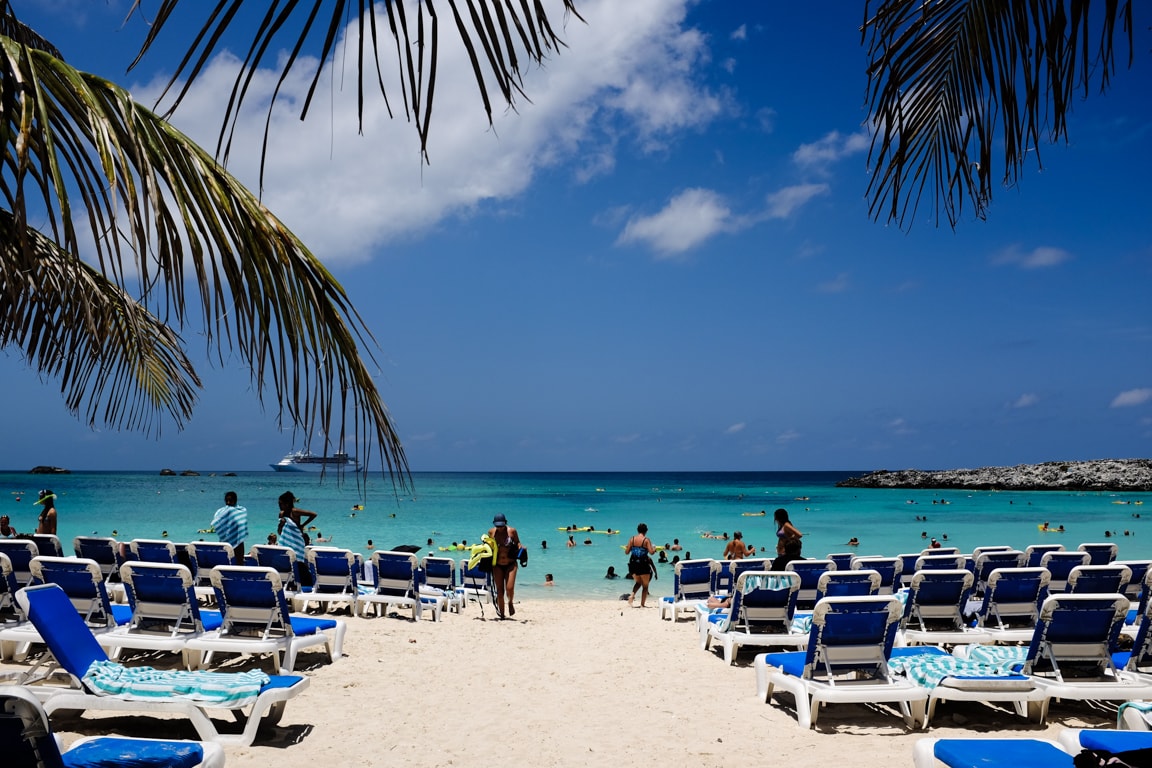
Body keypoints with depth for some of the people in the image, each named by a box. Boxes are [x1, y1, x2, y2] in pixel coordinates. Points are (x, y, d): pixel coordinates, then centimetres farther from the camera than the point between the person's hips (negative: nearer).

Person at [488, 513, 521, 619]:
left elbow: (517, 543, 6)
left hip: (510, 564, -2)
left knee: (509, 588, -13)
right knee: (499, 591, 2)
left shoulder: (512, 531, -8)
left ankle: (510, 603, 21)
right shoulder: (491, 532, -2)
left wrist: (520, 547, -14)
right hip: (497, 565, 2)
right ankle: (501, 615, 16)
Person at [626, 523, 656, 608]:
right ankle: (642, 604, 10)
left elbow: (627, 552, 2)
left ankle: (632, 595, 2)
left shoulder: (632, 539, 2)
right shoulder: (646, 540, -8)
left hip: (633, 564, 4)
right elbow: (651, 552, -15)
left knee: (638, 582, 25)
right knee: (645, 585, 12)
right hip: (643, 564, -4)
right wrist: (654, 548, 7)